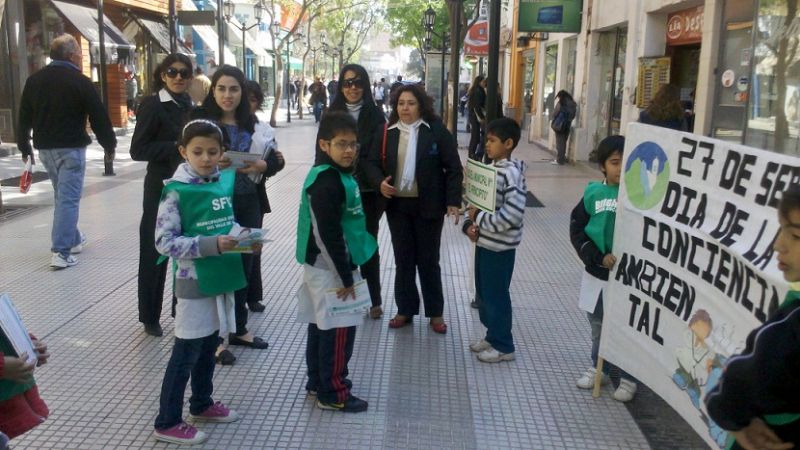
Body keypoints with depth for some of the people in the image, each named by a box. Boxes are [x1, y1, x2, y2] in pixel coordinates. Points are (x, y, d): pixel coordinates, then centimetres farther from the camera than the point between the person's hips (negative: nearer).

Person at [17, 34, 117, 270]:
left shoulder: (34, 80, 9)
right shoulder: (81, 82, -10)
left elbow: (24, 116, 13)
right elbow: (99, 117, -9)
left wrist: (24, 146, 21)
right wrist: (109, 145, 1)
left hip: (44, 147, 7)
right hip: (71, 148, -6)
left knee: (62, 195, 21)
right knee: (68, 198, -5)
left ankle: (73, 239, 32)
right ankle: (61, 252, -9)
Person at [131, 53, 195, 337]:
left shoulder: (188, 105, 11)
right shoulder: (153, 105, -8)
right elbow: (137, 150, -14)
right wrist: (176, 148, -21)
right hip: (161, 188, -6)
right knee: (154, 252, 4)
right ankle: (150, 317, 16)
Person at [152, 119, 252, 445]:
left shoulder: (225, 180, 2)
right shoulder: (176, 190, -16)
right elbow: (164, 241, -18)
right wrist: (213, 244, -26)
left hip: (221, 278, 6)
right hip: (195, 282, -6)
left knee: (208, 345, 21)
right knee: (186, 352, 3)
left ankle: (202, 403, 40)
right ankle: (167, 423, 18)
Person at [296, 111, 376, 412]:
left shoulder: (339, 175, 10)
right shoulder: (326, 183, -22)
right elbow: (328, 235, -24)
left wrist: (346, 271, 20)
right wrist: (345, 277, -19)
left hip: (325, 266, 10)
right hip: (328, 268, -10)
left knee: (321, 326, 18)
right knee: (338, 329, -1)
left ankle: (319, 382, 30)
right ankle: (332, 393, 10)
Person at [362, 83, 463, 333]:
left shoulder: (437, 130, -7)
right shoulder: (386, 132, 2)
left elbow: (453, 168, -6)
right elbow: (371, 162, 3)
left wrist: (453, 201, -13)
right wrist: (379, 182, -17)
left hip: (428, 206, -3)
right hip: (397, 205, 3)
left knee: (428, 259, 9)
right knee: (403, 259, 12)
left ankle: (435, 313, 22)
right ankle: (405, 310, 25)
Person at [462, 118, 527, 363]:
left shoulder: (512, 173, -19)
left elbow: (512, 215, -27)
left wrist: (479, 219, -19)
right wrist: (470, 224, -3)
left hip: (500, 246, -9)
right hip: (484, 241, 9)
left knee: (496, 295, 3)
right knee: (483, 291, 18)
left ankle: (503, 346, 18)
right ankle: (492, 336, 34)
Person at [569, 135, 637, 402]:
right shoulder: (593, 194, -3)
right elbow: (576, 230, -1)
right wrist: (599, 258, -11)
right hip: (597, 273, 3)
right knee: (598, 326, 19)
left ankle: (628, 377, 25)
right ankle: (599, 368, 38)